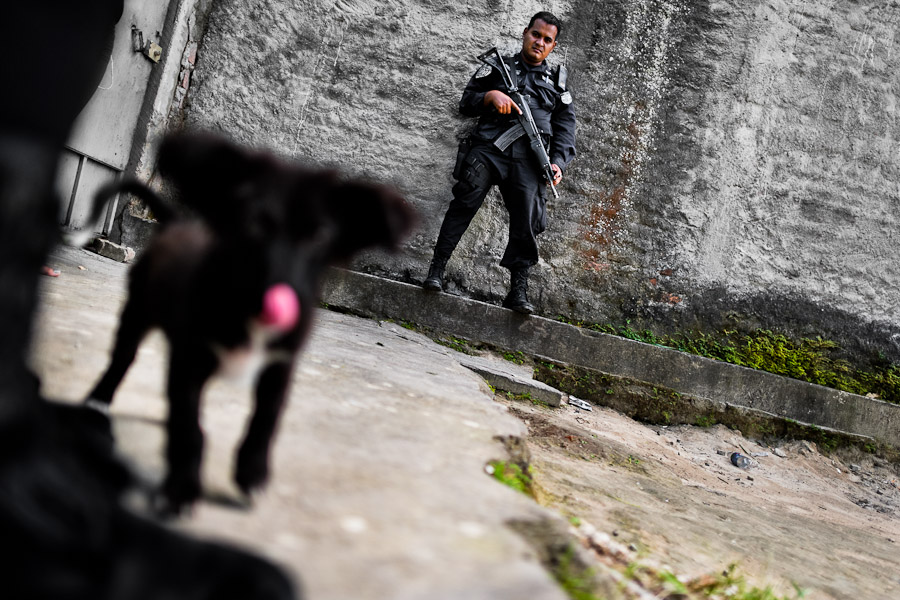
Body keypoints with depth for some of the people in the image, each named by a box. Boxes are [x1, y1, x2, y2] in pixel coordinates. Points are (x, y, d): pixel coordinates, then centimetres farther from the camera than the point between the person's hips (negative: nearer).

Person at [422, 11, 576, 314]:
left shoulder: (557, 83, 24)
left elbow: (565, 129, 16)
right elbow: (466, 103, 16)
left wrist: (558, 162, -1)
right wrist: (491, 96, -4)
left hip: (528, 158, 1)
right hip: (488, 146, -1)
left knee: (528, 218, -11)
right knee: (465, 201, -17)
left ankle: (518, 290, -8)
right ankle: (436, 269, -16)